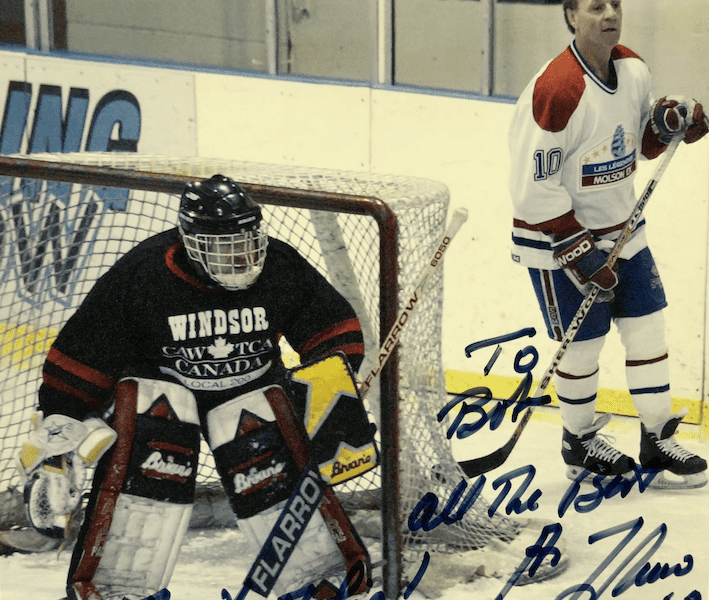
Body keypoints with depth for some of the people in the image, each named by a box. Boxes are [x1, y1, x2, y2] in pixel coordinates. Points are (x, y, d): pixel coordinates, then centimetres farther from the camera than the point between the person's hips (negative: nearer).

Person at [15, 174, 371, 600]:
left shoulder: (281, 269, -19)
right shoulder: (142, 275, -26)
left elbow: (337, 334, -6)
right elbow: (79, 362, -19)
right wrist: (59, 435, -19)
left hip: (249, 382, 2)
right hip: (161, 378, -2)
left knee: (272, 465, -17)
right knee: (148, 454, -27)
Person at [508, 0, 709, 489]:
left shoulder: (634, 69, -2)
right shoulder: (556, 90, -25)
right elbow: (534, 187, -23)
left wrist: (669, 122, -9)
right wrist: (578, 252, -23)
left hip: (621, 227, 7)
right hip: (558, 232, -7)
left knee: (647, 328, 8)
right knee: (584, 343, 2)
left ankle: (658, 442, 21)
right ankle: (579, 444, 25)